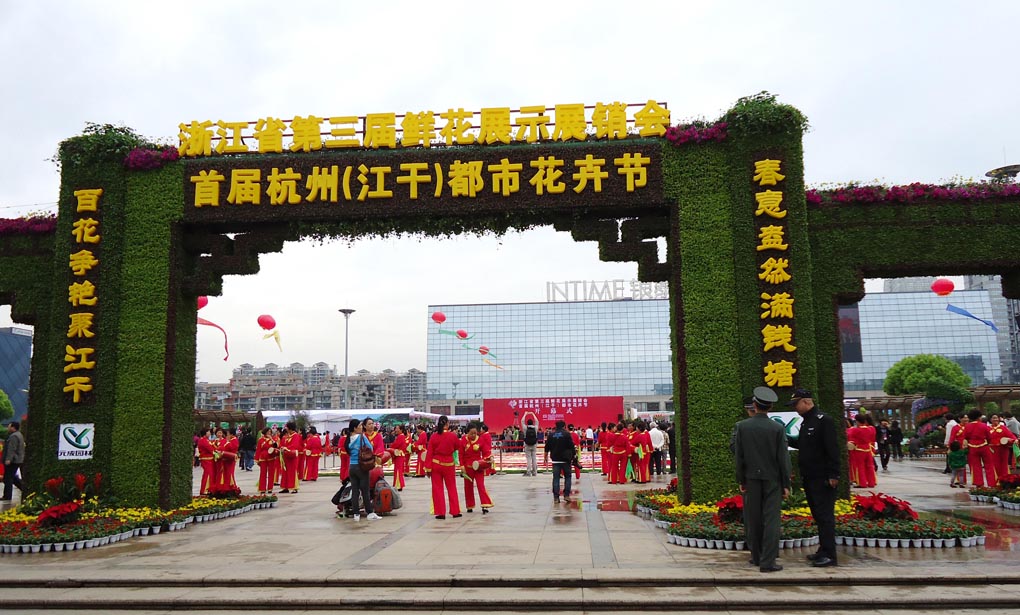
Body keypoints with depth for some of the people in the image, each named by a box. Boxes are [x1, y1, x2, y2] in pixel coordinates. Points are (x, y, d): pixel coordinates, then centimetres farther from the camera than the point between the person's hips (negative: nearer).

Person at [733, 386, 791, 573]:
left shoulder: (742, 426, -5)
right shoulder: (777, 428, -8)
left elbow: (739, 456, -2)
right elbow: (783, 458, -6)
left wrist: (741, 480, 7)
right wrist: (786, 484, 1)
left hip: (751, 479, 2)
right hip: (772, 479, -1)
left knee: (753, 519, 12)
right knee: (771, 520, 0)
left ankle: (757, 556, 21)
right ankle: (768, 561, -3)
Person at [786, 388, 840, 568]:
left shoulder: (824, 420, -14)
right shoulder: (806, 422, 15)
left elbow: (832, 449, -19)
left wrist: (833, 475, -22)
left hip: (823, 479, -9)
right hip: (810, 478, 9)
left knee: (825, 515, -6)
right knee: (817, 515, 14)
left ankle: (829, 555, -2)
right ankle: (823, 551, 22)